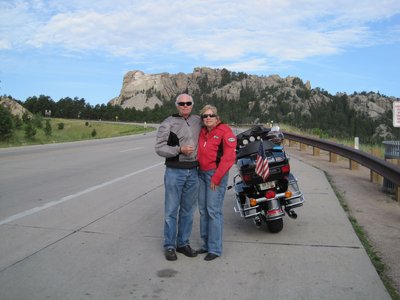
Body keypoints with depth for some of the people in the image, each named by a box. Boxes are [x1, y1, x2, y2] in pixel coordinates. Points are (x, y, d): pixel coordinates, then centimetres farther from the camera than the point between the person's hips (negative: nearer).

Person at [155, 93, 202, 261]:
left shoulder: (198, 121, 10)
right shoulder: (168, 124, -5)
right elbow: (159, 148, -10)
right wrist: (180, 149, -21)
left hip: (193, 172, 5)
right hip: (175, 172, -5)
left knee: (188, 209, 11)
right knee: (171, 210, 1)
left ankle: (183, 243, 23)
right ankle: (169, 246, 12)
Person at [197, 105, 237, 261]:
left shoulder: (225, 131, -9)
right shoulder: (202, 132, 12)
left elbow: (229, 157, -15)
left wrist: (216, 178, -14)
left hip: (217, 174, -7)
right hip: (202, 173, 7)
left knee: (213, 210, -8)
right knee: (203, 210, 10)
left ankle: (215, 248, 2)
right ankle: (206, 244, 21)